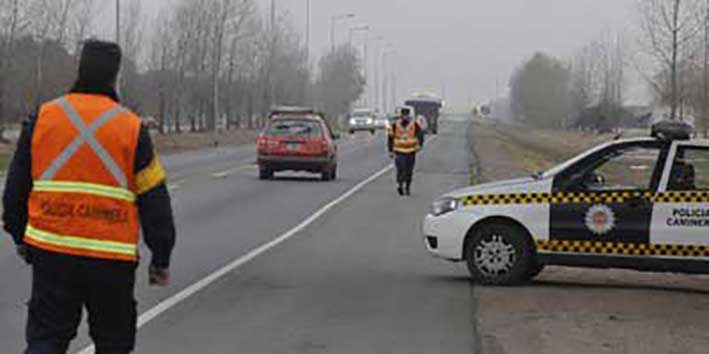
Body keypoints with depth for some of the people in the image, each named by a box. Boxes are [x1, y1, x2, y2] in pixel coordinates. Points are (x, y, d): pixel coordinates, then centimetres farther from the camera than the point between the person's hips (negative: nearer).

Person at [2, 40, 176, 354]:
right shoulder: (132, 129, -3)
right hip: (111, 259, -1)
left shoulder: (42, 119, 3)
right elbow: (154, 201, 0)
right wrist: (161, 258, 9)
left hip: (50, 252, 2)